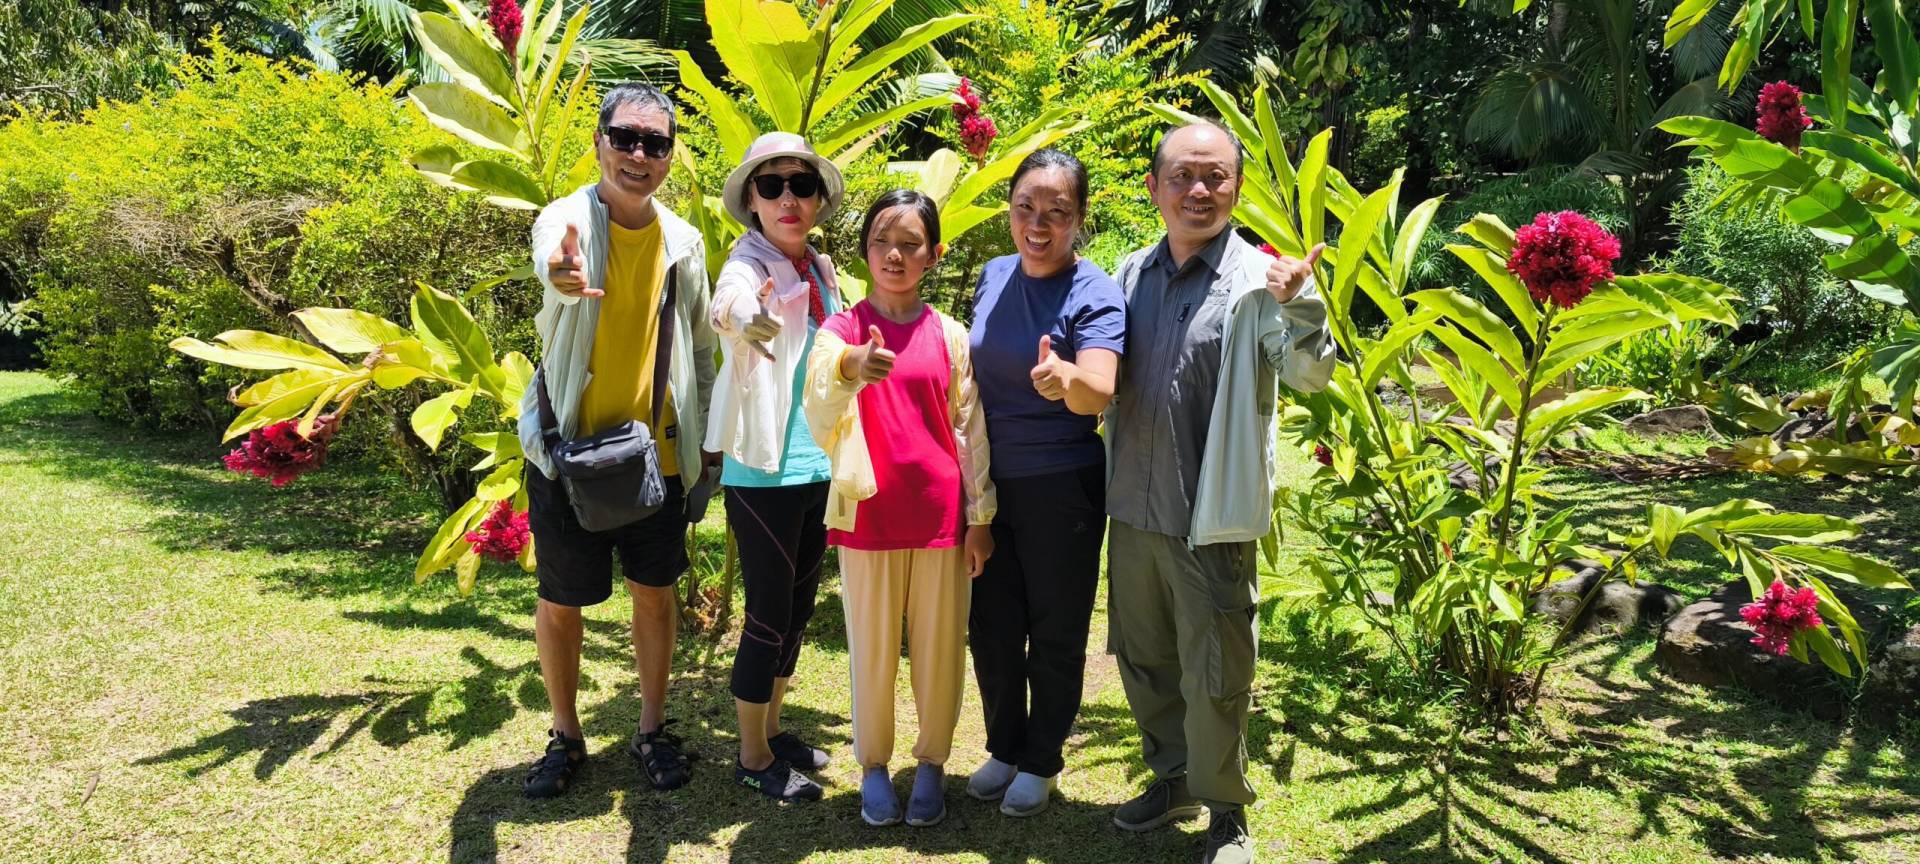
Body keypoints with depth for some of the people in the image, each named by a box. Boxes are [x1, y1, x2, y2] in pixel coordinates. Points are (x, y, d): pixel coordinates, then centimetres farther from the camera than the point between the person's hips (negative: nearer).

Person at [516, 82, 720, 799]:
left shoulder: (683, 242, 4)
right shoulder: (569, 217, -8)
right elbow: (553, 257, -35)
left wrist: (707, 443, 10)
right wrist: (562, 274, -59)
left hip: (659, 453, 3)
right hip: (570, 449, -3)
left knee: (655, 594, 12)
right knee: (561, 602, 9)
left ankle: (652, 730, 29)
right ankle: (565, 736, 28)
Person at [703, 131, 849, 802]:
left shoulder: (823, 272, 7)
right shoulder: (747, 267, -14)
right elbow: (728, 305, -40)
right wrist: (739, 316, -63)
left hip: (819, 468, 7)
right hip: (765, 472, -7)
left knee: (798, 608, 17)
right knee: (769, 616, 2)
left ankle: (773, 731, 34)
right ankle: (753, 758, 19)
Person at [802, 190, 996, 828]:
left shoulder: (950, 336, 3)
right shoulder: (840, 331, -1)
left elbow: (971, 429, 6)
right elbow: (818, 419, -18)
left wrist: (981, 517, 3)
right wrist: (847, 368, -39)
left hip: (941, 516, 1)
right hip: (868, 515, -1)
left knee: (939, 649, 9)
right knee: (872, 649, 8)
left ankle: (932, 763, 27)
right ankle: (873, 765, 25)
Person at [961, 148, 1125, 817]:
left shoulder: (1094, 294, -14)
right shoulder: (995, 275, 2)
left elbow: (1100, 393, -30)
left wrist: (1067, 378, -53)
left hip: (1061, 486, -5)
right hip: (989, 480, 5)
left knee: (1056, 630, 10)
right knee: (991, 626, 15)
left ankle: (1041, 761, 29)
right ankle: (1004, 748, 35)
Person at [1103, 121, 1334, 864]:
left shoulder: (1258, 279, -10)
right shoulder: (1131, 275, 7)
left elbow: (1310, 373, -20)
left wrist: (1299, 306, -38)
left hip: (1212, 517, -5)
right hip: (1133, 509, 6)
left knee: (1214, 676, 5)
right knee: (1143, 659, 19)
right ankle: (1173, 779, 40)